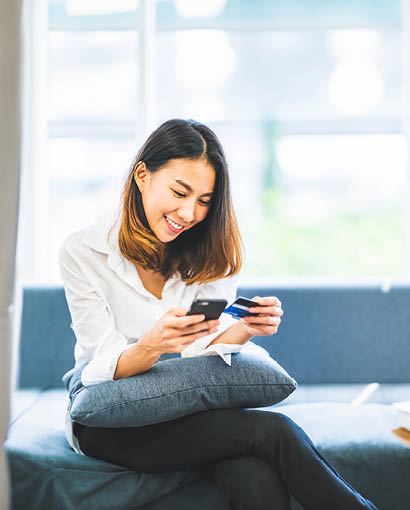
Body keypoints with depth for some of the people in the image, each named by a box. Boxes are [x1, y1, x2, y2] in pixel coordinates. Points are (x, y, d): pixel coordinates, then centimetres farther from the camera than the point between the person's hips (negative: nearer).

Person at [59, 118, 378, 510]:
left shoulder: (206, 252, 3)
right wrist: (151, 345, -36)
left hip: (189, 410, 4)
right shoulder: (81, 252, -9)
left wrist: (245, 329, -26)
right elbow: (103, 368, -14)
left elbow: (204, 349, -4)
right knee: (272, 431, -27)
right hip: (109, 425, -4)